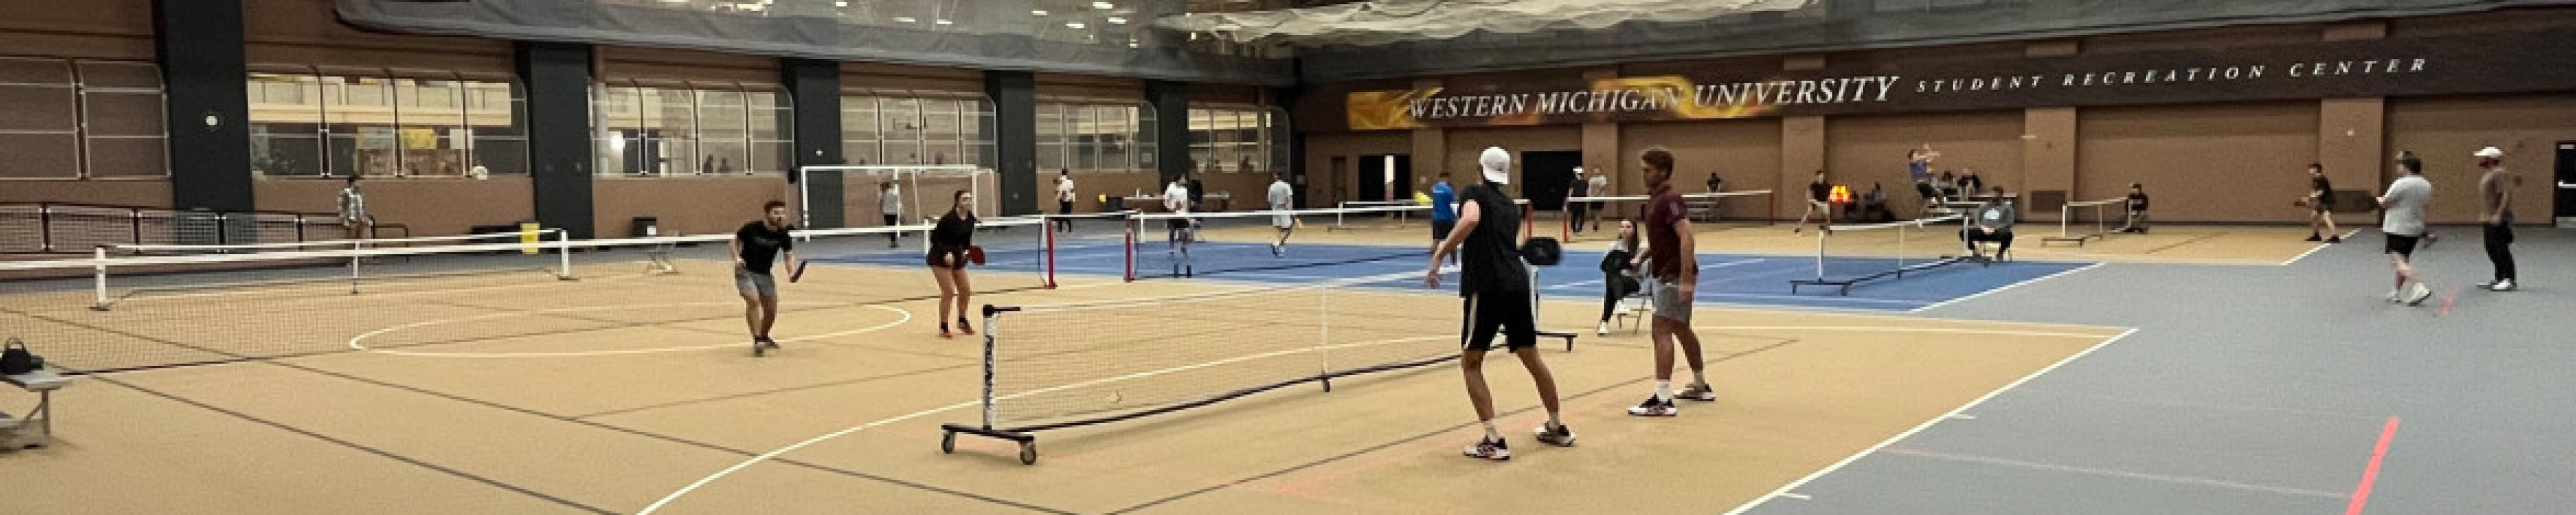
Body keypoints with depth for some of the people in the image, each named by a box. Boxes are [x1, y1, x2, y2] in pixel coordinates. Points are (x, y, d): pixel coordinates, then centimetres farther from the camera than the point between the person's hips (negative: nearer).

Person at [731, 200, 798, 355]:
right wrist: (737, 257, -17)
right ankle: (757, 341, -25)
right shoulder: (752, 228, -16)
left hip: (765, 274, 4)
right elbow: (735, 241, 0)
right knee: (754, 300, -26)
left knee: (771, 310, 7)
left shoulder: (783, 235, -9)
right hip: (745, 271, -4)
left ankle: (764, 337, 36)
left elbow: (789, 255, -10)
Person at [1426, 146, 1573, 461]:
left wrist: (1439, 255, -18)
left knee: (1470, 363, 6)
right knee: (1531, 357, 20)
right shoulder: (1511, 207, 22)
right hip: (1519, 284, 6)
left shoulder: (1475, 194, 3)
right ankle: (1557, 429, 34)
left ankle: (1494, 442, -1)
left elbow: (1470, 220, -20)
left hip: (1486, 288, -6)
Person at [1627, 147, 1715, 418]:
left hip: (1674, 276, -10)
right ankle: (1701, 387, 34)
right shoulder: (1654, 198, 12)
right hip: (1662, 274, 10)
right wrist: (1643, 256, 11)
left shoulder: (1670, 199, -18)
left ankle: (1663, 400, -13)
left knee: (1662, 332, -12)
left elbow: (1687, 238, -26)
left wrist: (1686, 279, -31)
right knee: (1682, 329, 20)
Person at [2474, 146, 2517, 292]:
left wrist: (2498, 215, -25)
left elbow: (2507, 195, -22)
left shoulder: (2499, 174, -14)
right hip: (2490, 220, 11)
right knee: (2492, 250, 14)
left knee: (2502, 250, -9)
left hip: (2499, 220, -11)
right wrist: (2483, 214, 22)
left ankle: (2509, 280, -7)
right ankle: (2499, 279, 20)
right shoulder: (2489, 174, 17)